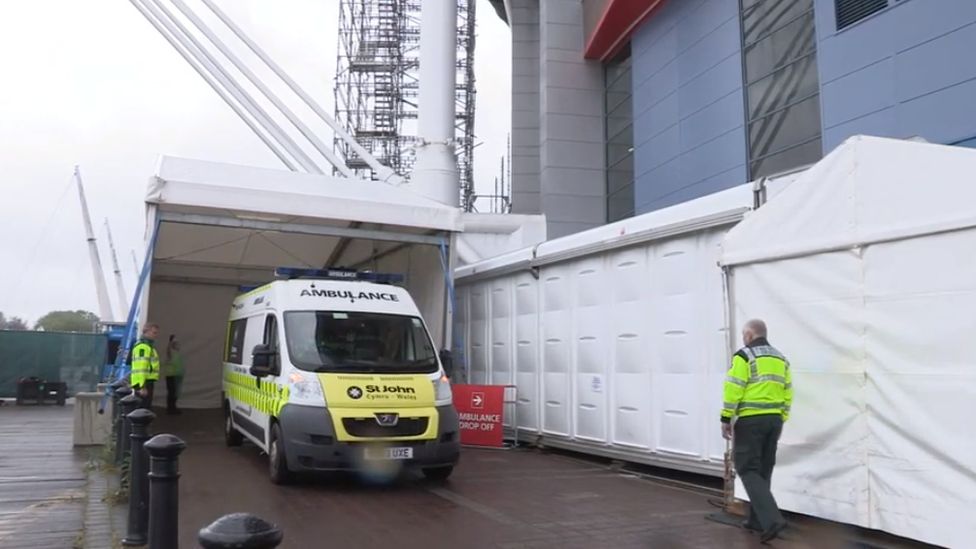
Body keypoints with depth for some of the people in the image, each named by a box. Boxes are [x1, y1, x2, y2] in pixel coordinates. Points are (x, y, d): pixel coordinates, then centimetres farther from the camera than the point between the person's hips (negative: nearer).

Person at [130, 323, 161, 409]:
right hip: (144, 383, -11)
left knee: (146, 409, 15)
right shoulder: (143, 346, -13)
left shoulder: (147, 345, 21)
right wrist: (142, 386, -24)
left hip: (144, 382, 11)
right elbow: (141, 368, -20)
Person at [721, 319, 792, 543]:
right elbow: (787, 393, 15)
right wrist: (781, 420, 20)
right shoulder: (780, 358, 14)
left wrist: (726, 419, -9)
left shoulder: (744, 356, -9)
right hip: (773, 420, 7)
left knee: (748, 470, -3)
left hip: (750, 420, -7)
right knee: (763, 470, 15)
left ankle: (772, 519, -15)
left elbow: (733, 390, -15)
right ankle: (757, 520, 21)